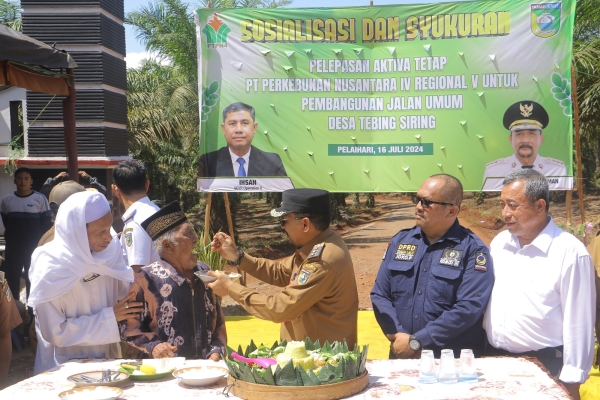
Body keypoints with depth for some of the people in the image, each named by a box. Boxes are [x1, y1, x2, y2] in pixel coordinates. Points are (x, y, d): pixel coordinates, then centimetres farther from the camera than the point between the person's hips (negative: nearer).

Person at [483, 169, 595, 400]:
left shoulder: (570, 252, -14)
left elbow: (578, 323, -12)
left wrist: (571, 381, -11)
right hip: (495, 358, 6)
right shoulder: (498, 243, 5)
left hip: (545, 366, -5)